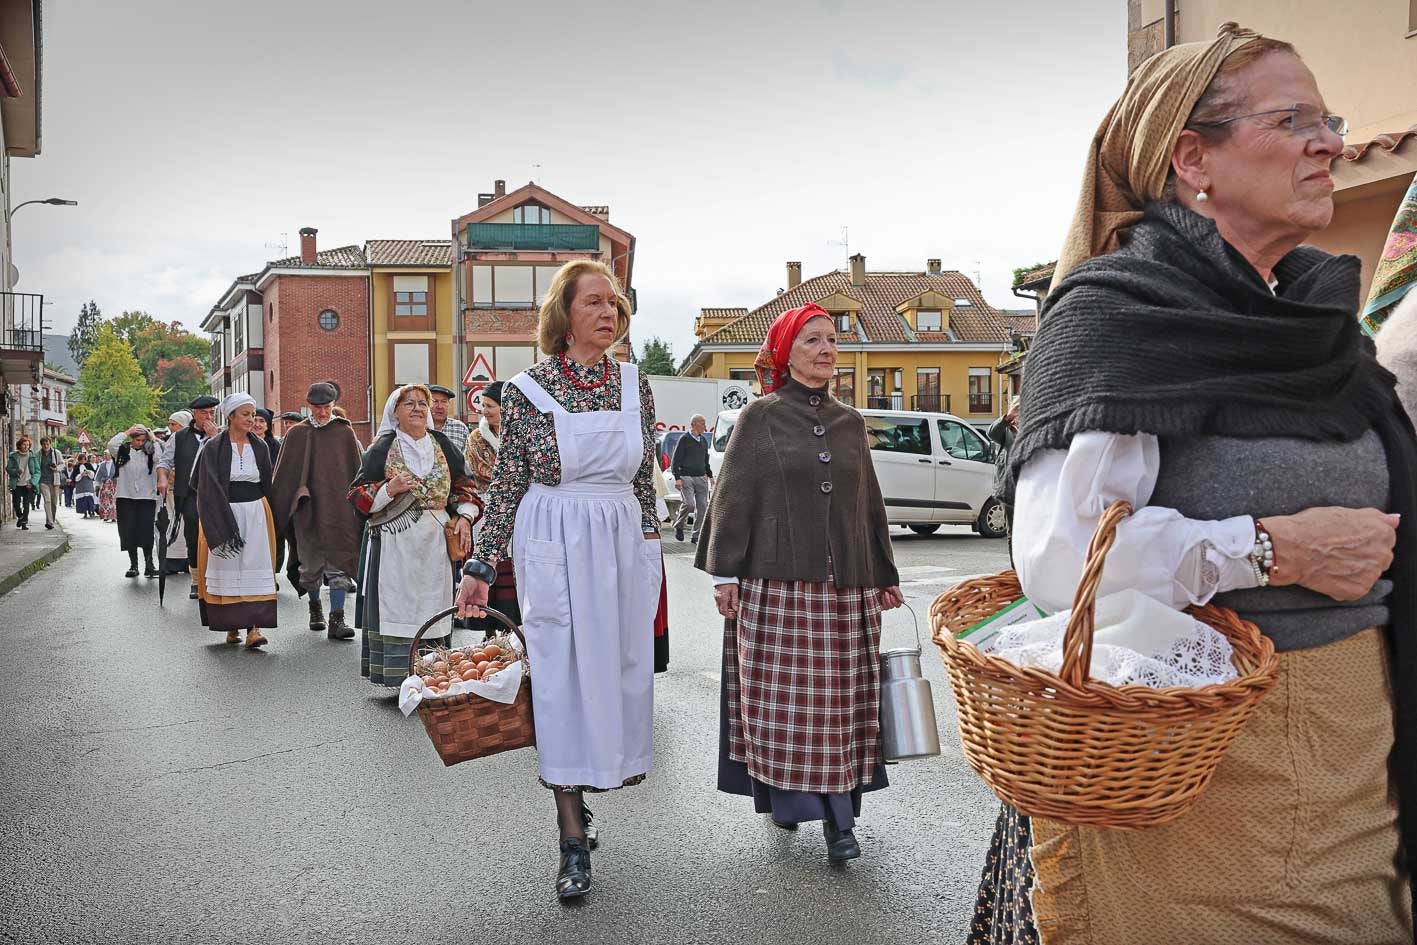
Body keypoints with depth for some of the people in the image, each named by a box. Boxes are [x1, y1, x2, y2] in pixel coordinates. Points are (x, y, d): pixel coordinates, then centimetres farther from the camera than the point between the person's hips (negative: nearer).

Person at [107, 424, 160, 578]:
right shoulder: (123, 451, 5)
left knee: (146, 531, -8)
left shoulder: (149, 453, 4)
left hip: (146, 498, -1)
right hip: (126, 498, 1)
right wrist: (127, 432, -7)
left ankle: (149, 565, -4)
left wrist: (152, 437, -7)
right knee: (129, 532, 3)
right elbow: (111, 444, -14)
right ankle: (133, 565, 11)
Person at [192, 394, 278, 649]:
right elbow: (207, 486, -7)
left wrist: (268, 514, 11)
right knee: (227, 568, 3)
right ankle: (231, 626, 15)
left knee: (255, 568, -7)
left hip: (255, 513, 2)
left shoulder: (260, 447, 7)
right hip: (222, 515, -2)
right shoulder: (214, 448, -3)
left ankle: (253, 627, -11)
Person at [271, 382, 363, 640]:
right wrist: (279, 510, 2)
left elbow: (356, 471, 7)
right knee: (311, 562, 8)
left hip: (338, 508, 0)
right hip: (307, 508, 1)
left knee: (339, 562, -6)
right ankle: (315, 607, 30)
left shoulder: (345, 432, 5)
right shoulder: (296, 434, 5)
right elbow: (284, 474, 7)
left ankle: (337, 619, -6)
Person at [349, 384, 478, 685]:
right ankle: (398, 677, 0)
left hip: (434, 544, 3)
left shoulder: (442, 445, 12)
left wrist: (464, 517, 1)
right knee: (398, 612, -6)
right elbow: (358, 497, 2)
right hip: (395, 544, -3)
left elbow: (464, 486, 17)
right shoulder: (382, 449, 2)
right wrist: (389, 489, -15)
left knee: (432, 608, 3)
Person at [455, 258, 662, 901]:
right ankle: (573, 841, 7)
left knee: (620, 666, 9)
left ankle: (579, 786, 32)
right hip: (554, 545, -4)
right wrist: (481, 567, -1)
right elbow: (507, 484, 0)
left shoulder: (635, 385, 6)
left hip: (624, 542, 4)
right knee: (562, 676, -2)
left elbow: (643, 479, 12)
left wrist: (650, 551, 12)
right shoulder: (526, 389, -4)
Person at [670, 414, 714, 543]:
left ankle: (696, 536, 6)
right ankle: (678, 526, 8)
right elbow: (675, 461, -4)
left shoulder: (704, 440, 17)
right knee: (689, 504, -18)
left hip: (701, 478, 6)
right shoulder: (684, 439, -3)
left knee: (703, 506, -1)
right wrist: (677, 478, -13)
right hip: (686, 477, -6)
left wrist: (710, 475, 24)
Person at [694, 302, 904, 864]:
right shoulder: (760, 417, 2)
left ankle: (839, 818, 11)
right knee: (779, 695, -1)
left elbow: (869, 504, 18)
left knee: (842, 699, 3)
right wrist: (725, 573, -6)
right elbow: (734, 496, -1)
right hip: (777, 582, -3)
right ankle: (785, 796, 16)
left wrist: (883, 577, 17)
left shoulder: (850, 423, 14)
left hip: (844, 584, 4)